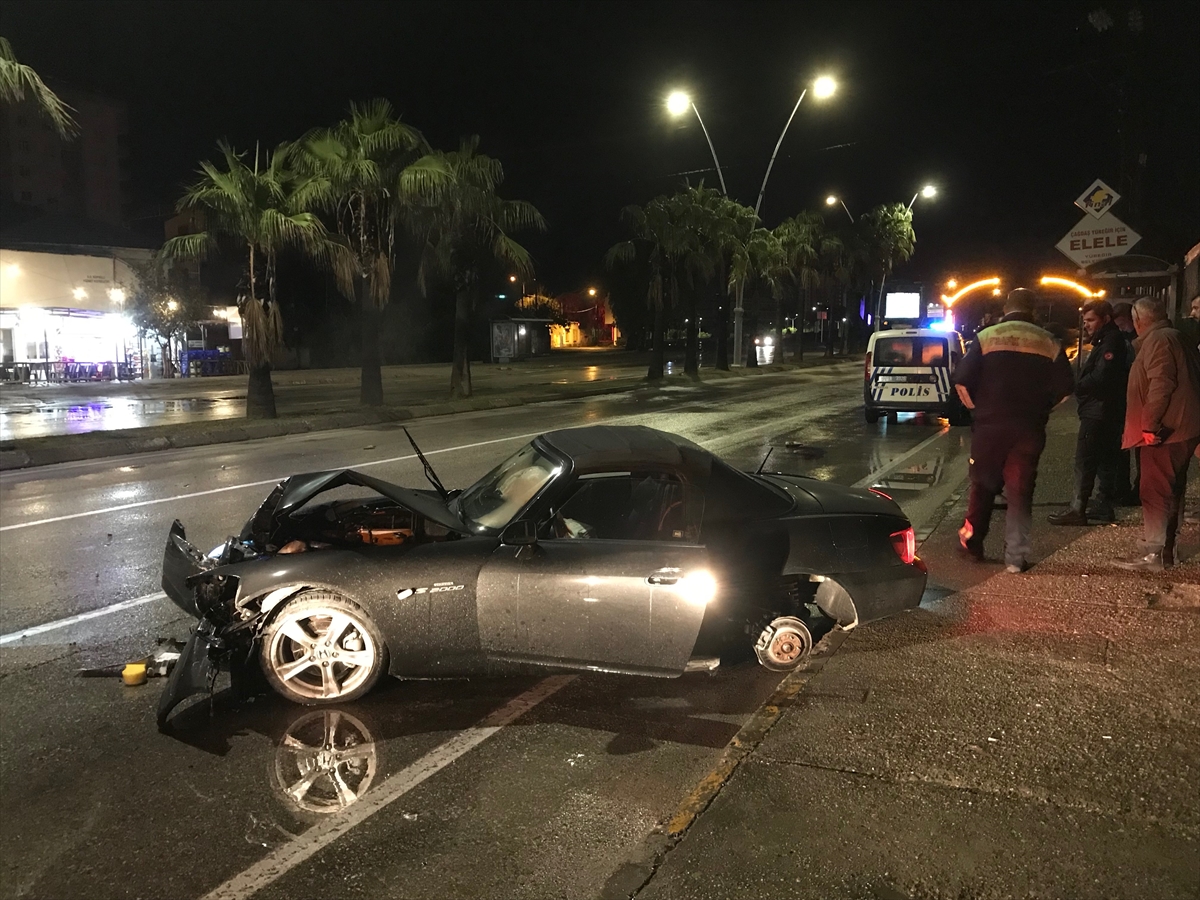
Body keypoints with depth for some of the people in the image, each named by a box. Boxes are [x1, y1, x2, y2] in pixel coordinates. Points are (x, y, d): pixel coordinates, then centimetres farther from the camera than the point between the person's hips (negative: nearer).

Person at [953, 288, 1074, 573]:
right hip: (1030, 429, 1)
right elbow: (1064, 387, 0)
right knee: (1020, 491, 5)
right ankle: (1016, 557, 6)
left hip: (990, 425, -1)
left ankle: (972, 538, 25)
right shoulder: (1049, 343, 3)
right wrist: (1040, 408, 15)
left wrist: (976, 406, 8)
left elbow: (962, 381, -8)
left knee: (983, 484, 14)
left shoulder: (986, 337, -2)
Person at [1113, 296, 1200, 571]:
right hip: (1178, 428, 11)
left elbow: (1161, 384, -23)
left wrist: (1149, 424, -22)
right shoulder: (1174, 337, 20)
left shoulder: (1158, 339, -11)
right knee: (1170, 491, 15)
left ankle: (1151, 554, -9)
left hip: (1164, 429, -11)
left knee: (1154, 491, -10)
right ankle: (1165, 550, 23)